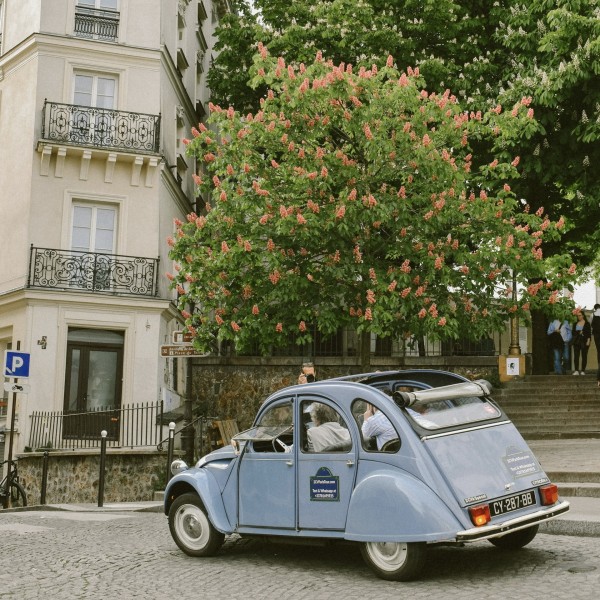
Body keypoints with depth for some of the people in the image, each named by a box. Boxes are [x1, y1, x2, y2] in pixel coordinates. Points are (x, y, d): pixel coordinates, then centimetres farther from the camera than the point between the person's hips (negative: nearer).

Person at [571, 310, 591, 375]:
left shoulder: (587, 323, 1)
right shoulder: (575, 324, 13)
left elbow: (589, 333, -3)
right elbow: (573, 332, 12)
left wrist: (588, 341, -11)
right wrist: (578, 332, -6)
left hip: (584, 342, -3)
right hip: (576, 341, 3)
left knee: (584, 356, -1)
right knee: (576, 356, -6)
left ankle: (583, 371, 3)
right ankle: (576, 370, -6)